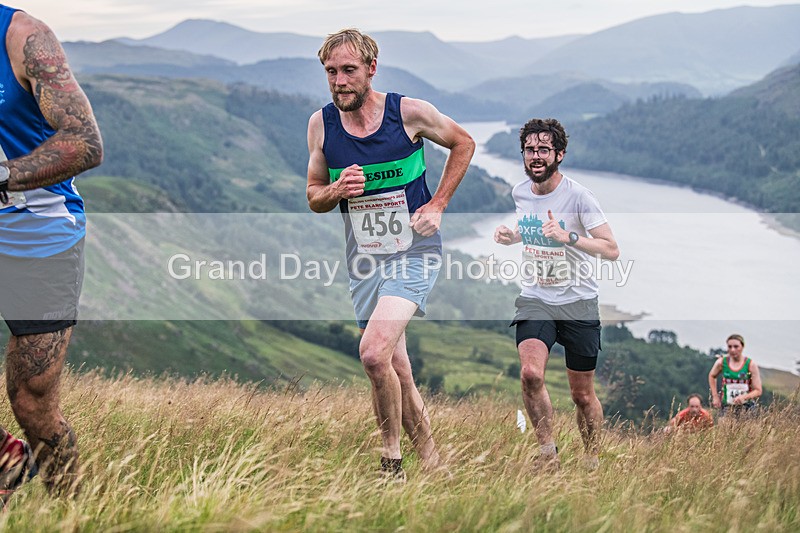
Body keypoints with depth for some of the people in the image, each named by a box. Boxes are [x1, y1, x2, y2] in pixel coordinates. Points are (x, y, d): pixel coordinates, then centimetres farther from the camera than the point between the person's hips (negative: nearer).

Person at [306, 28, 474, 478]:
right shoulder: (321, 124, -1)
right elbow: (314, 198, 10)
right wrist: (337, 190, -14)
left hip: (414, 253, -4)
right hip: (364, 258, 5)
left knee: (374, 352, -24)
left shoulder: (410, 112, -11)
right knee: (397, 372, 9)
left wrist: (437, 206, 0)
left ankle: (392, 456, -6)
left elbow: (463, 143, 8)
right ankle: (433, 464, 25)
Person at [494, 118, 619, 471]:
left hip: (578, 302, -3)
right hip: (534, 299, 3)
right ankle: (547, 452, -5)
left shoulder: (578, 196, -14)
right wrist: (510, 236, 2)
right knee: (530, 373, -21)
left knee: (582, 394, 5)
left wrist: (568, 237, -34)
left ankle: (592, 462, 25)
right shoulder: (519, 192, 2)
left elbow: (612, 250, -20)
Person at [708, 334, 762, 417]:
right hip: (726, 407, 2)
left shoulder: (750, 365, -5)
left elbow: (758, 391, -3)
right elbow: (712, 376, 23)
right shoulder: (721, 362, 1)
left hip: (746, 408, -2)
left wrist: (744, 397, -21)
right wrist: (715, 396, 15)